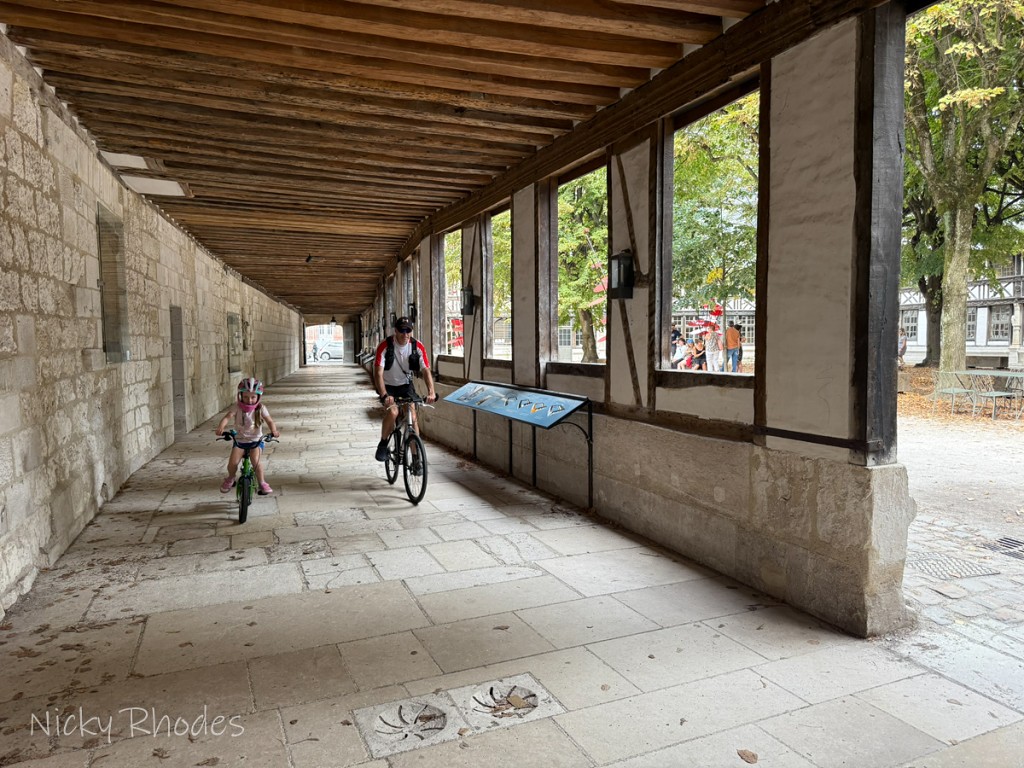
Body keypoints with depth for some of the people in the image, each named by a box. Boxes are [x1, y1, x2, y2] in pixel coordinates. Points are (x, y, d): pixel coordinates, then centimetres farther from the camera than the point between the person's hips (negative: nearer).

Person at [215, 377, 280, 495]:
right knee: (233, 462, -14)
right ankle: (230, 479, 20)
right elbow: (227, 417, -22)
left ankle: (262, 483, -5)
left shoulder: (260, 408, -7)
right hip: (239, 440, 1)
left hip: (256, 440, -1)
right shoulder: (237, 407, -8)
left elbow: (269, 421, -13)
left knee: (256, 460, -24)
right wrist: (220, 427, -43)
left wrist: (274, 431, -34)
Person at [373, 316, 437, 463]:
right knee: (393, 412, -28)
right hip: (388, 386, -2)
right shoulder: (384, 346, -24)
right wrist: (384, 395, -45)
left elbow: (426, 370, -20)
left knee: (412, 418, -10)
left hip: (406, 385, 3)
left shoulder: (418, 347, -15)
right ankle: (383, 445, -3)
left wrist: (431, 391, -37)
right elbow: (378, 373, -30)